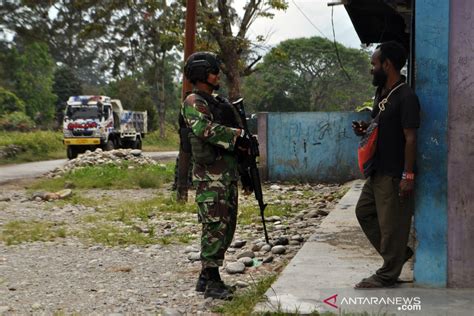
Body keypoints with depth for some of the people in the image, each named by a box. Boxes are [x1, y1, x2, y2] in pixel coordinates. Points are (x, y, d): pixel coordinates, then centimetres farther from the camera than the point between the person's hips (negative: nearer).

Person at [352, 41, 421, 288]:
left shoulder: (406, 97, -17)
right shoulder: (381, 93, 10)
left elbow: (410, 138, -19)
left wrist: (408, 175, -21)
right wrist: (365, 129, 2)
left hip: (394, 175, -10)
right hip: (378, 171, 10)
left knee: (391, 224, -1)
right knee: (364, 211, 17)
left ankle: (387, 276, 10)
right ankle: (399, 252, 28)